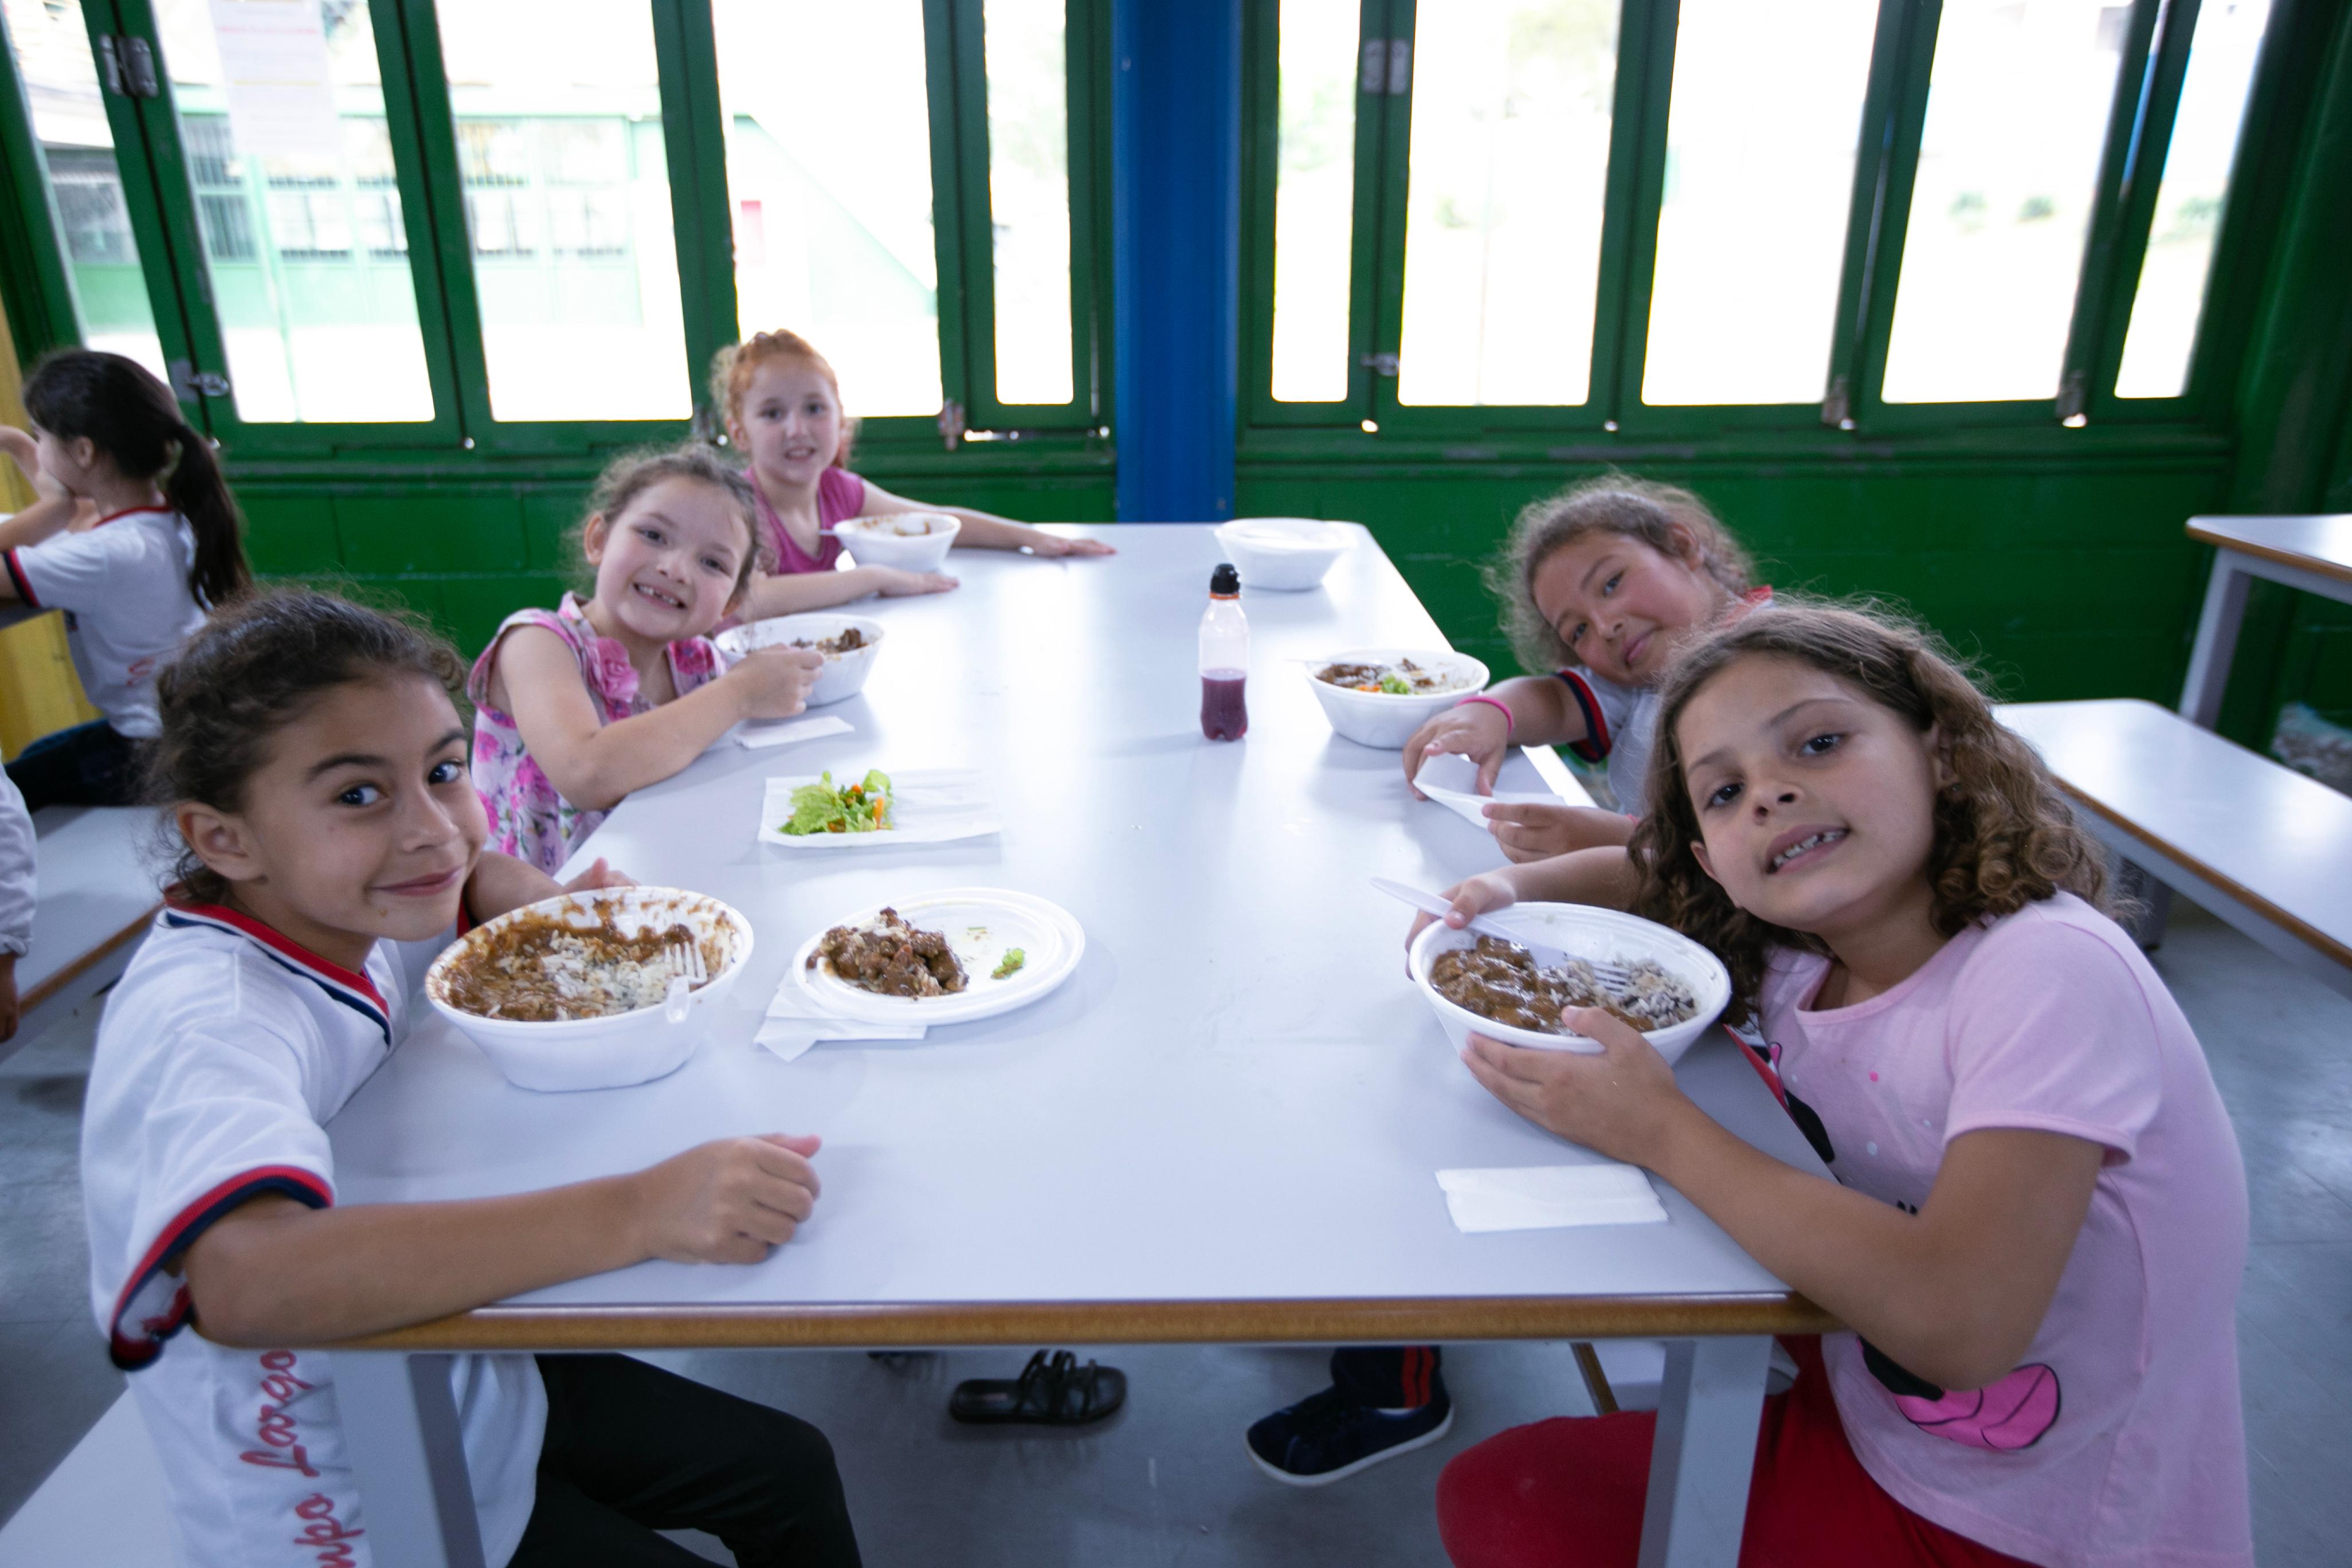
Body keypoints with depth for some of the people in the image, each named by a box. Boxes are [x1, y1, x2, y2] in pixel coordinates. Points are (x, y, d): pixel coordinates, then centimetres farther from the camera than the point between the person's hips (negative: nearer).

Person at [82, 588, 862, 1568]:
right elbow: (246, 1279, -52)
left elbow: (466, 872, 15)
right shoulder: (207, 1024, -33)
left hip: (459, 1384, 7)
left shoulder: (338, 903, -9)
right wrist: (641, 1213, -56)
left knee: (795, 1478, 15)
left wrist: (547, 902, -8)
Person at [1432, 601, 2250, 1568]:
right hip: (1862, 1423, 6)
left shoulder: (2049, 974, -28)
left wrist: (1659, 1131, -30)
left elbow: (1953, 1323, -38)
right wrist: (1515, 889, -6)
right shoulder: (1785, 958, -7)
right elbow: (1651, 875, 15)